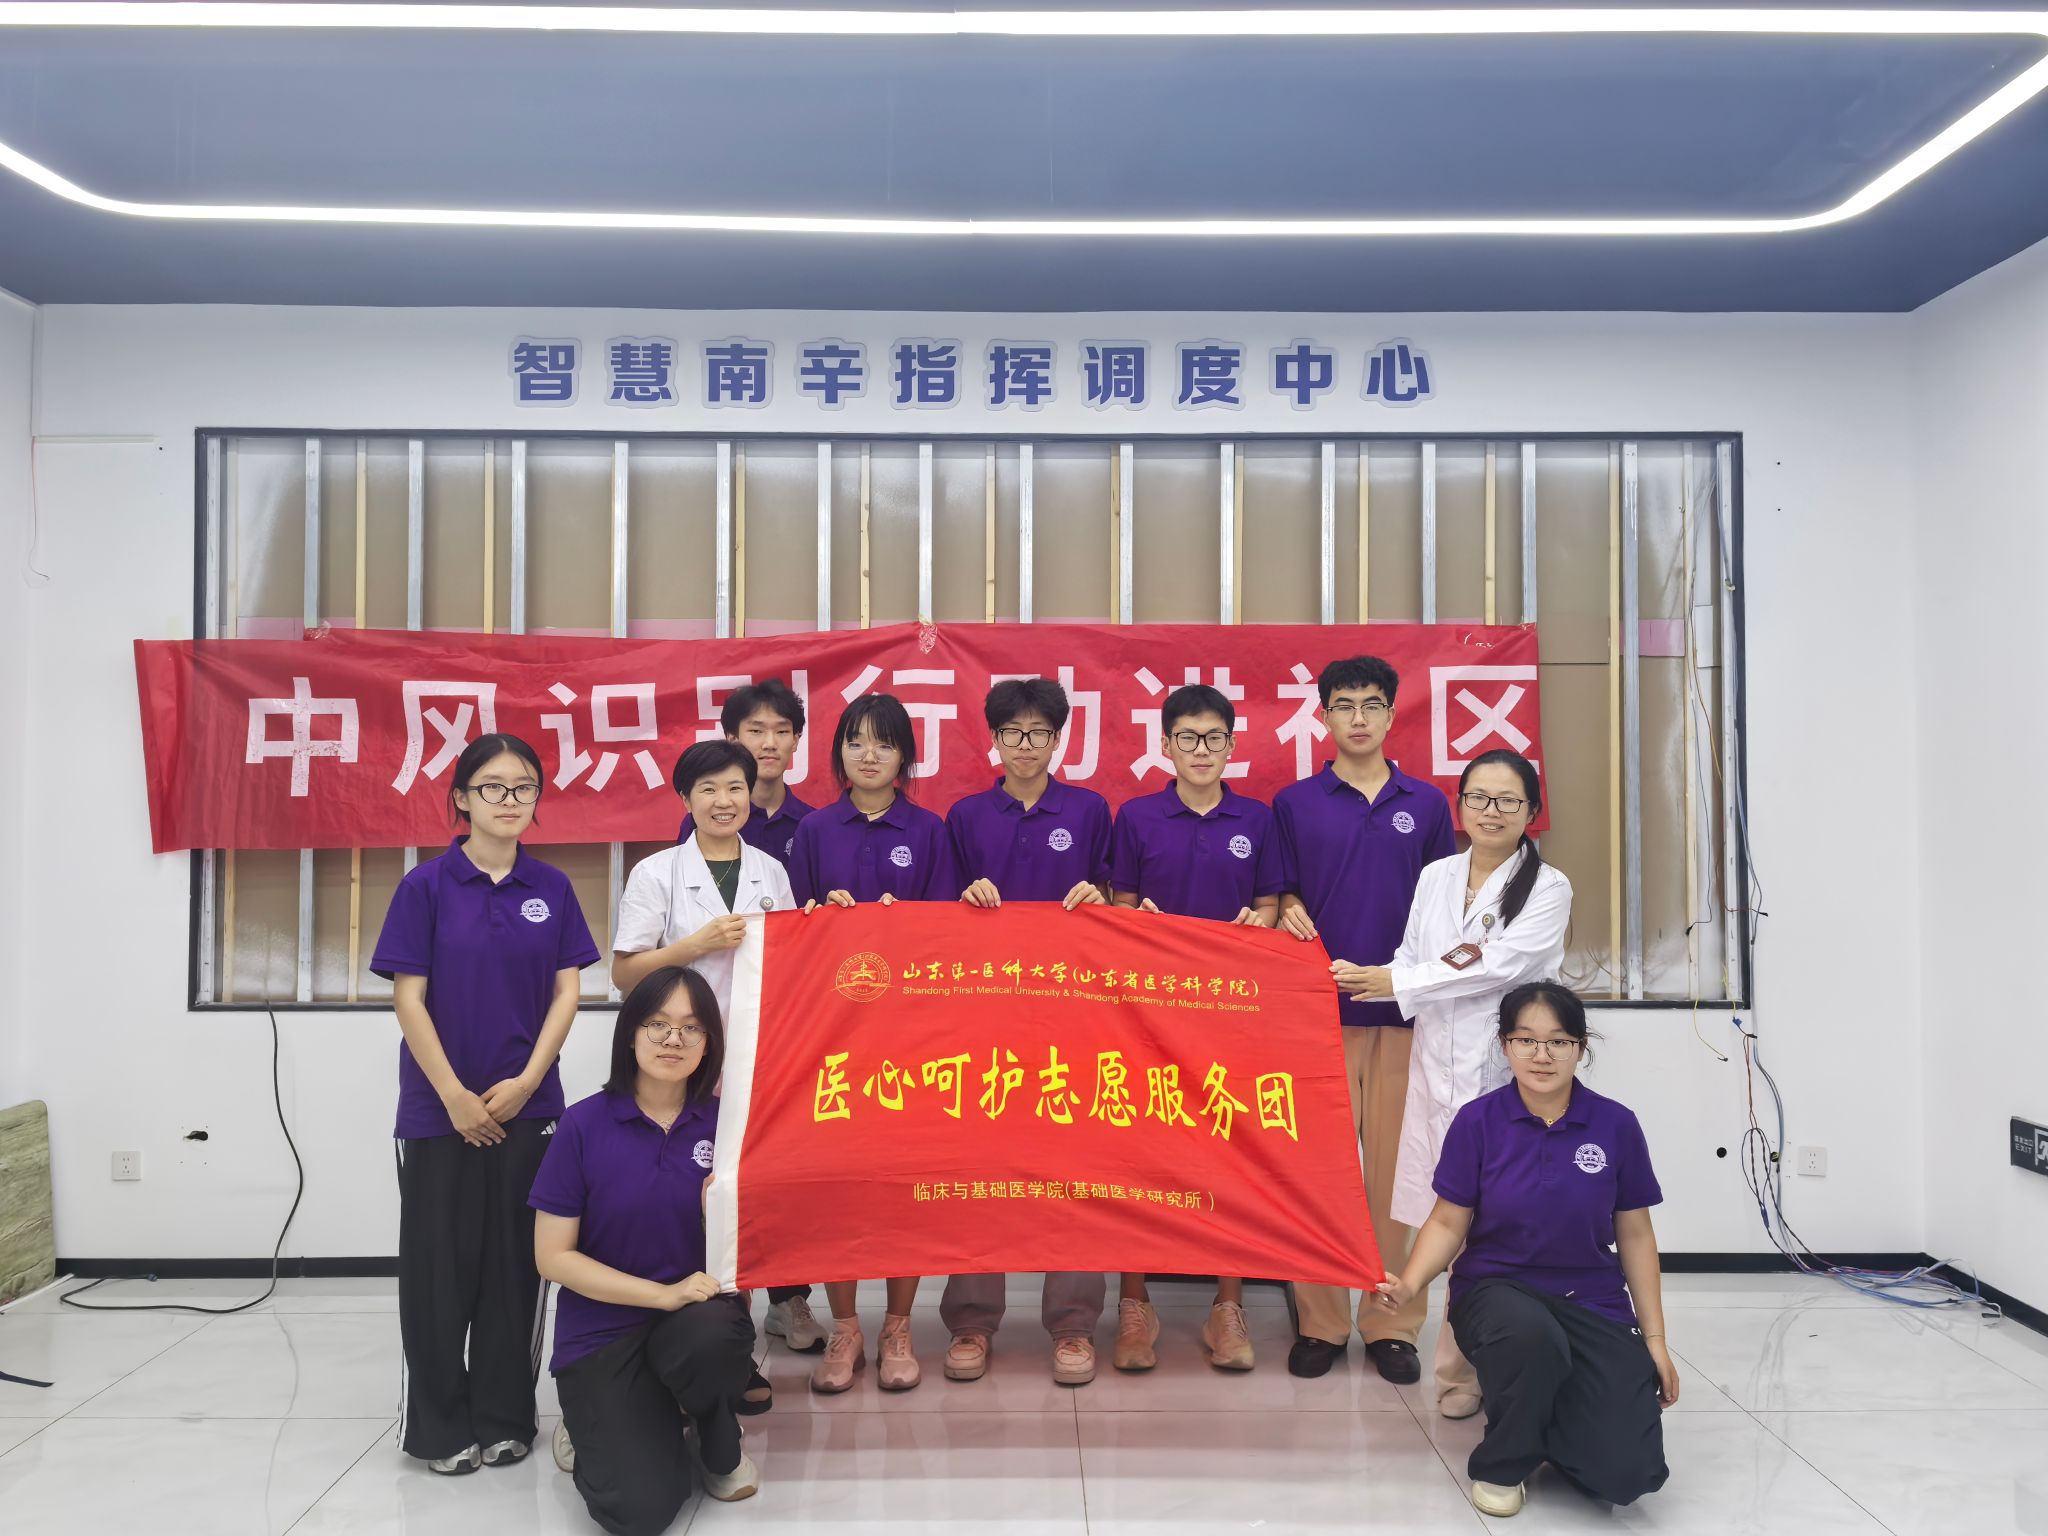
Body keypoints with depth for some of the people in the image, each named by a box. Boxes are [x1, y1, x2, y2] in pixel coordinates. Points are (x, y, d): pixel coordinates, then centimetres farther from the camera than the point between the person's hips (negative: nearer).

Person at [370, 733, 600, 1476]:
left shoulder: (551, 887, 3)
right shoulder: (426, 885, -5)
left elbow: (567, 992, 2)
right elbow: (409, 1001, -6)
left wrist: (526, 1082, -8)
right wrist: (455, 1096, -11)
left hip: (528, 1105, 2)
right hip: (440, 1107, -2)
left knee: (516, 1262, 9)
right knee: (439, 1266, 5)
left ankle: (505, 1417, 23)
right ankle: (439, 1424, 21)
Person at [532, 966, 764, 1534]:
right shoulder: (584, 1124, -9)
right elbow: (553, 1256, -8)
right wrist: (665, 1294, -16)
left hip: (697, 1321, 1)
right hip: (602, 1331, -1)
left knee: (715, 1334, -36)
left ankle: (720, 1446, -1)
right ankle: (597, 1426, 17)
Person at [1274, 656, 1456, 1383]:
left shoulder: (1427, 804, 8)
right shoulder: (1294, 803, 5)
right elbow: (1282, 901, 8)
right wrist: (1288, 912, -14)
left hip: (1403, 1008, 1)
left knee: (1396, 1166, 5)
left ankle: (1391, 1325, 18)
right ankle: (1320, 1323, 16)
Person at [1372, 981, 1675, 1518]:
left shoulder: (1615, 1125, -5)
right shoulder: (1478, 1121, -8)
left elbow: (1634, 1235, 5)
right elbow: (1449, 1222, -2)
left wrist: (1655, 1339, 7)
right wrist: (1409, 1282, -21)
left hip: (1592, 1301, 2)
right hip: (1498, 1287, -1)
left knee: (1629, 1475, -15)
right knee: (1532, 1335, -39)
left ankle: (1549, 1409, 21)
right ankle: (1500, 1463, -7)